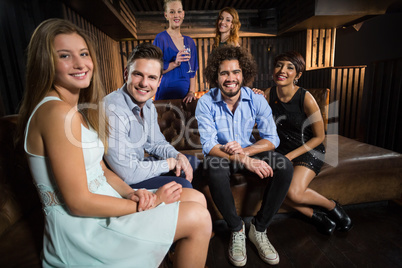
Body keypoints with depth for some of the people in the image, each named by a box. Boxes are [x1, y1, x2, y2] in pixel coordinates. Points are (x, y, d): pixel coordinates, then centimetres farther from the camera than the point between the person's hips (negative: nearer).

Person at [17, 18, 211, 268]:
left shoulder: (79, 108, 10)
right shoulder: (57, 111, -21)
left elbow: (100, 169, 9)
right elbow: (78, 203, -22)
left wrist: (131, 193, -8)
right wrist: (149, 202, -16)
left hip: (102, 203, 8)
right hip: (82, 231, -8)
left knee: (195, 197, 6)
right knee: (198, 218, -11)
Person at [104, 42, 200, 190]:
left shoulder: (148, 104, 0)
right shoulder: (113, 110, -30)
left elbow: (155, 142, 12)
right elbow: (127, 173, -31)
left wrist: (178, 156, -8)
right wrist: (169, 163, -17)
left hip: (138, 165, 9)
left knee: (192, 162, 13)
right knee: (181, 184, -24)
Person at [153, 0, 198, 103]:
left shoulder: (189, 42, 11)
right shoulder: (161, 38, -4)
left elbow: (192, 71, 10)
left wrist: (191, 92, -2)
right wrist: (175, 63, -23)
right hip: (166, 94, -4)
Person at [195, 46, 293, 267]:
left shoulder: (256, 100, -9)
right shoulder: (206, 103, -15)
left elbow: (272, 138, -9)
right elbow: (208, 145, -20)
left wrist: (245, 151, -28)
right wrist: (243, 161, -32)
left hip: (250, 152, 3)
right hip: (221, 155, -2)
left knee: (285, 168, -22)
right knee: (216, 172, -36)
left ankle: (259, 228, -3)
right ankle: (237, 229, -8)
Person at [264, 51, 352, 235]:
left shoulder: (306, 99, -17)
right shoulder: (269, 94, -4)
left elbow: (319, 136, -8)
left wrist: (290, 156, -15)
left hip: (309, 150, -4)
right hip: (282, 149, 4)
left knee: (293, 193, -25)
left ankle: (332, 206, 10)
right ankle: (315, 215, 3)